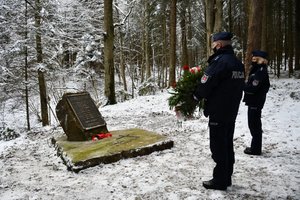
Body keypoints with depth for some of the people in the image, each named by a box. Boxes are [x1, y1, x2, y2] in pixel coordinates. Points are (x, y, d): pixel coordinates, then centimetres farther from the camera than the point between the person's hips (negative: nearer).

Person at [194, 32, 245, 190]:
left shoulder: (219, 61, -18)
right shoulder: (238, 63, 9)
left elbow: (205, 85, -18)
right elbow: (237, 87, 14)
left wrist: (196, 95, 2)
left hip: (218, 112, -9)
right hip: (231, 111, 9)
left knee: (218, 146, 1)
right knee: (227, 145, 16)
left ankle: (219, 180, 11)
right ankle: (226, 177, 26)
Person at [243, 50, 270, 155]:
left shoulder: (260, 71, -18)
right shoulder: (257, 70, 13)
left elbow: (252, 88, -23)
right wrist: (244, 85, -3)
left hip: (256, 102, -10)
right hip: (254, 101, 10)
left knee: (254, 125, -2)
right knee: (254, 125, 17)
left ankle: (256, 149, 8)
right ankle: (255, 147, 29)